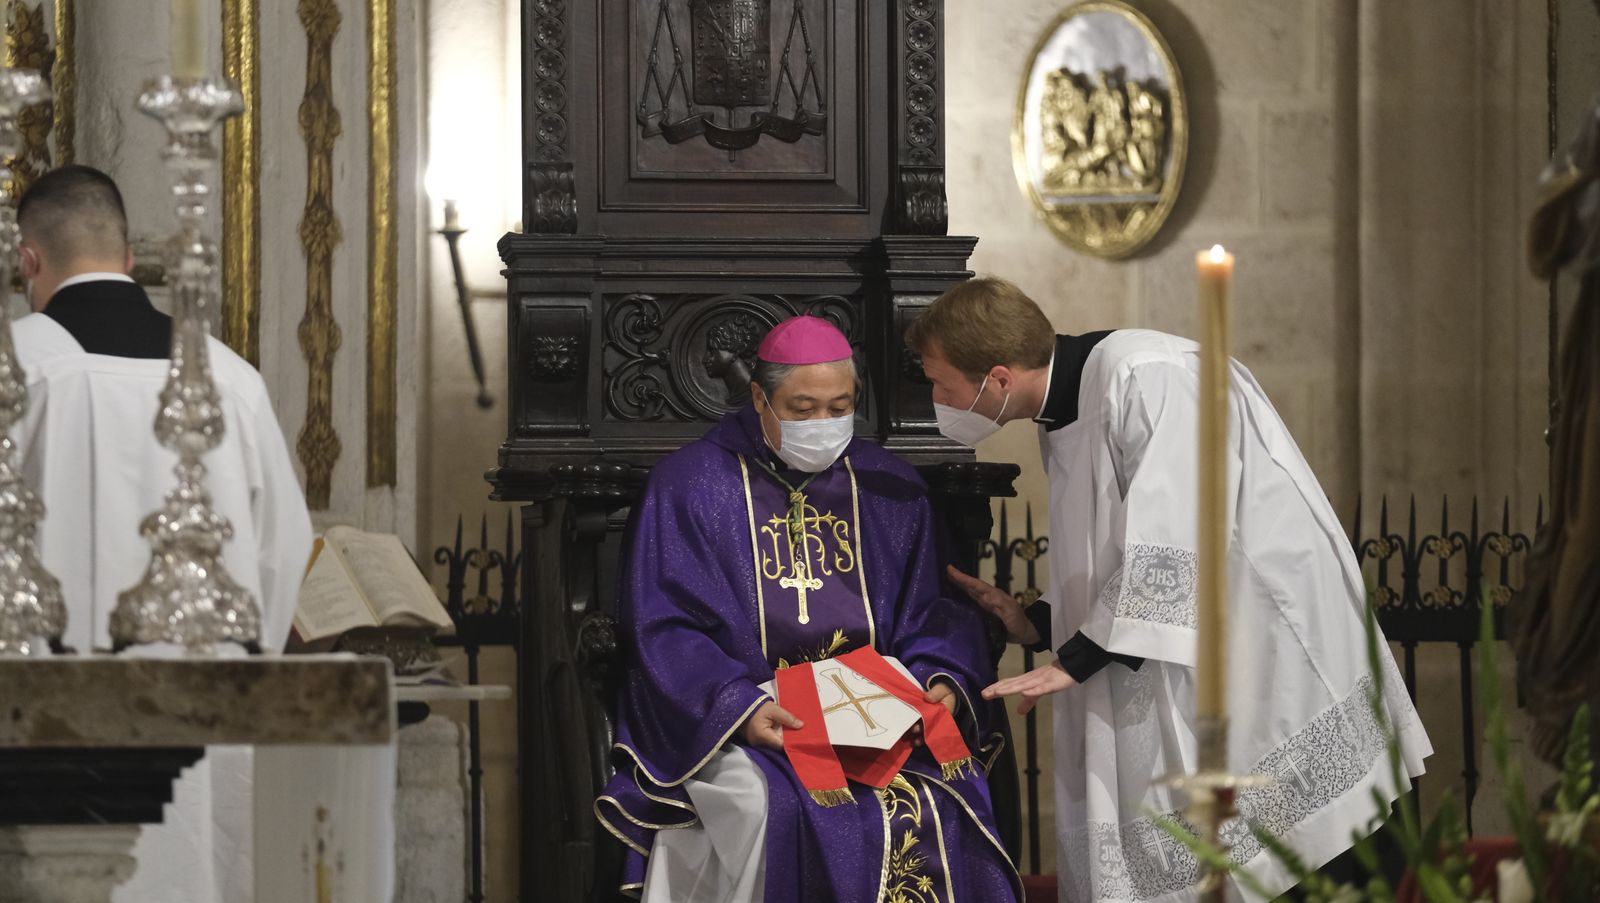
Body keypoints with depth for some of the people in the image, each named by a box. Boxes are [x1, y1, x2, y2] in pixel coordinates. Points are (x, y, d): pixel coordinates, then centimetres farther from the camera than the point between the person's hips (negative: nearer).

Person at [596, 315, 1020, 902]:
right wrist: (739, 707, -19)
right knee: (774, 806, -35)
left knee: (946, 798, -27)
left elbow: (925, 615, 14)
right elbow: (664, 632, -3)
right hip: (733, 723, -3)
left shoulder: (891, 490, 13)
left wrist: (941, 680, -10)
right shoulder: (689, 485, 3)